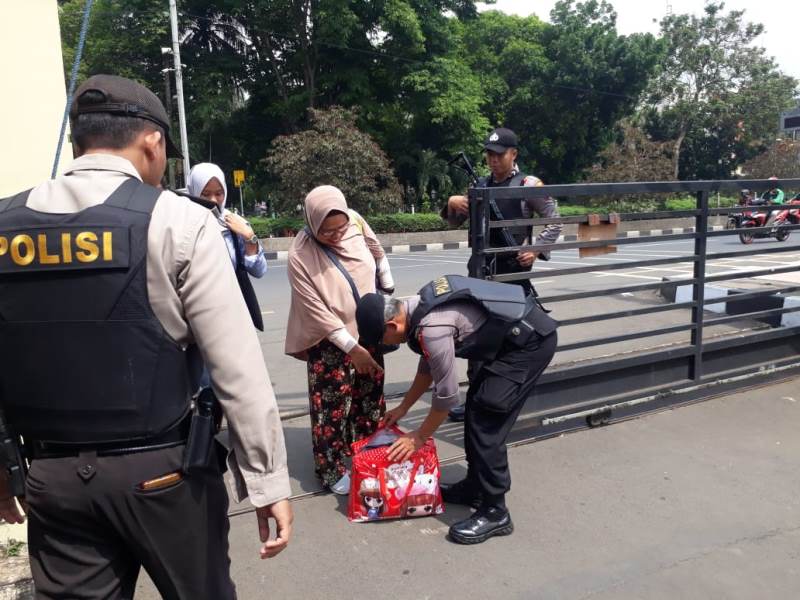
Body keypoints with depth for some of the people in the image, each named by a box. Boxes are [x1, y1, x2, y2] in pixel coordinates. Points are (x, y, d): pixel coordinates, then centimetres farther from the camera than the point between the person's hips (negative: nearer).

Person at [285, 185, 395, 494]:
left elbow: (378, 254, 12)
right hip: (330, 341, -5)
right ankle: (331, 469, 19)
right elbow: (318, 312, -22)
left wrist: (388, 289, 21)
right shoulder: (300, 255, -24)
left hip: (367, 330, 5)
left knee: (370, 398, 15)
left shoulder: (355, 222, -10)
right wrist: (351, 347, -21)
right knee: (333, 405, 1)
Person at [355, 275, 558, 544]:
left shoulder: (431, 327, -25)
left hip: (531, 340, -10)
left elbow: (447, 394, -16)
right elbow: (428, 365, 20)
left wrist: (420, 437, -2)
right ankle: (476, 487, 28)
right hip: (520, 332, 10)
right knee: (477, 406, 16)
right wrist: (403, 407, 26)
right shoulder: (421, 307, 5)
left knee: (486, 420, -9)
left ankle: (494, 512, 2)